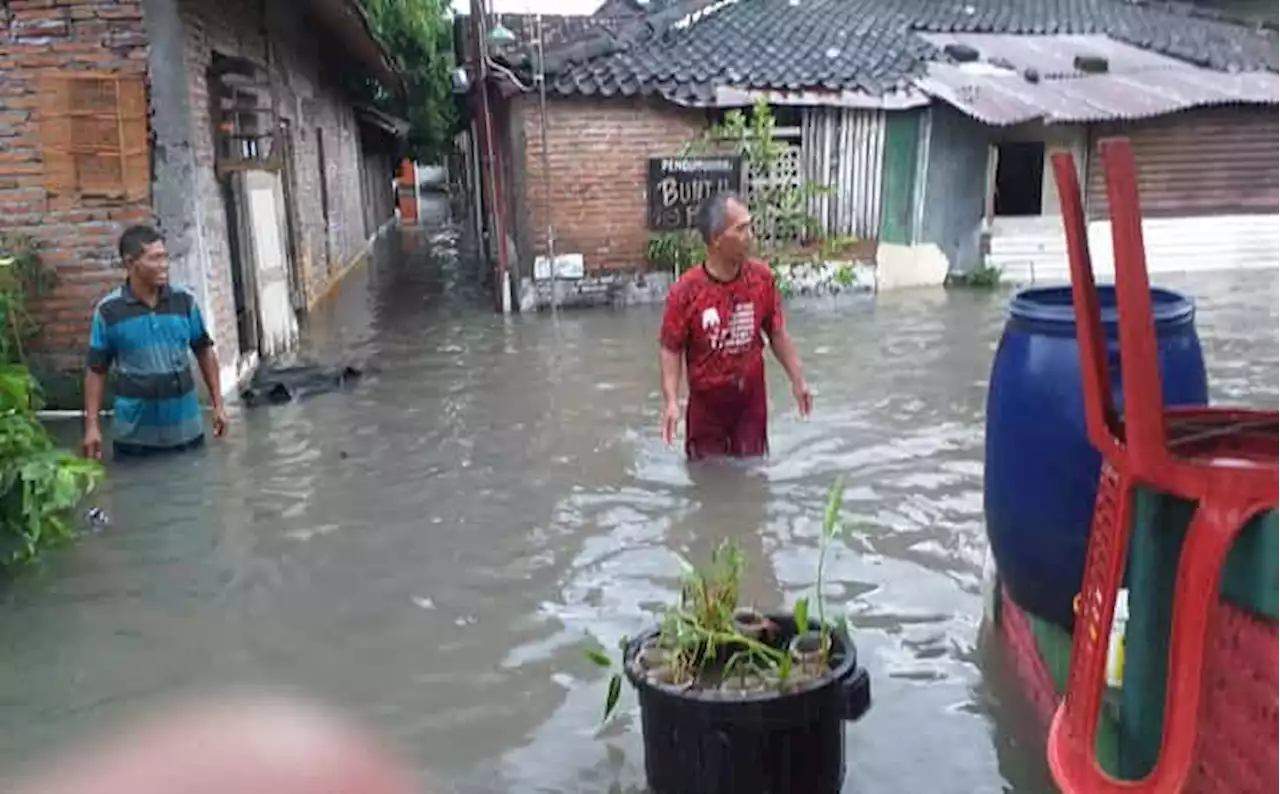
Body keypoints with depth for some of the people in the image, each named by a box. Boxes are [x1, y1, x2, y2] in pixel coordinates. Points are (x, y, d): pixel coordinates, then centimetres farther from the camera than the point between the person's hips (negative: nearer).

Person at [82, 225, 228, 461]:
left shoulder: (184, 301, -2)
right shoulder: (108, 310, -6)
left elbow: (205, 352, 8)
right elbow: (96, 371, -1)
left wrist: (218, 404, 5)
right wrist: (92, 425, -5)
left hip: (186, 429, 2)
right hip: (134, 434, -1)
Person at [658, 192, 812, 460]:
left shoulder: (762, 277, -10)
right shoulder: (686, 290, -20)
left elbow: (777, 333, 3)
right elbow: (671, 349, -12)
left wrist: (797, 380, 5)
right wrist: (671, 402, -22)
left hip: (751, 402, 2)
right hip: (706, 406, -2)